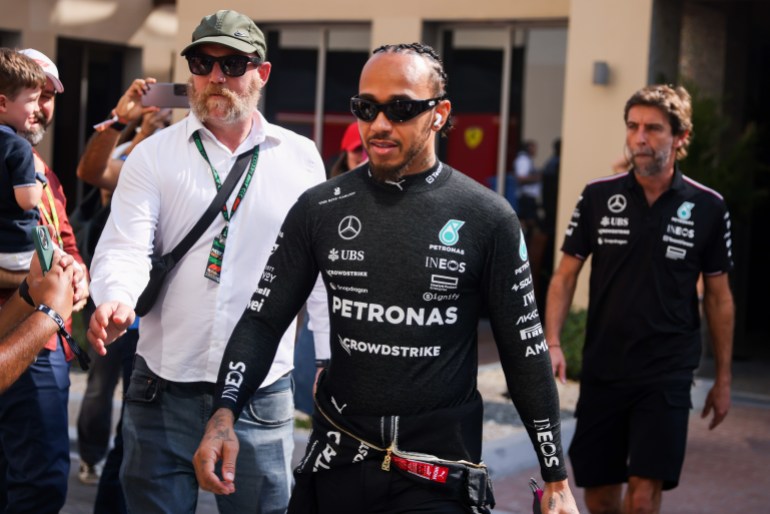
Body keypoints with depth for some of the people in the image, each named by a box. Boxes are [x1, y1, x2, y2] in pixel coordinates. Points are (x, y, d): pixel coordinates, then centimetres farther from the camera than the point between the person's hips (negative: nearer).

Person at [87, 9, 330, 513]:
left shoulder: (301, 159, 4)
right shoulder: (153, 155, 2)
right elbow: (125, 247, -8)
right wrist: (116, 299, -30)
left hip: (262, 395, 0)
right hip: (163, 390, 0)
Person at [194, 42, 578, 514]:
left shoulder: (487, 218, -7)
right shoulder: (319, 209, -1)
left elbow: (525, 351, -3)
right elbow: (264, 319, 1)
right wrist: (224, 415, -16)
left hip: (439, 473, -3)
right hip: (336, 459, 3)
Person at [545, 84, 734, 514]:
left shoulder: (707, 208, -1)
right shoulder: (598, 197, 0)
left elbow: (719, 296, 7)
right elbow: (566, 275, 5)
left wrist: (724, 379, 9)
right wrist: (552, 343, -9)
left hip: (667, 376, -2)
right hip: (601, 371, 2)